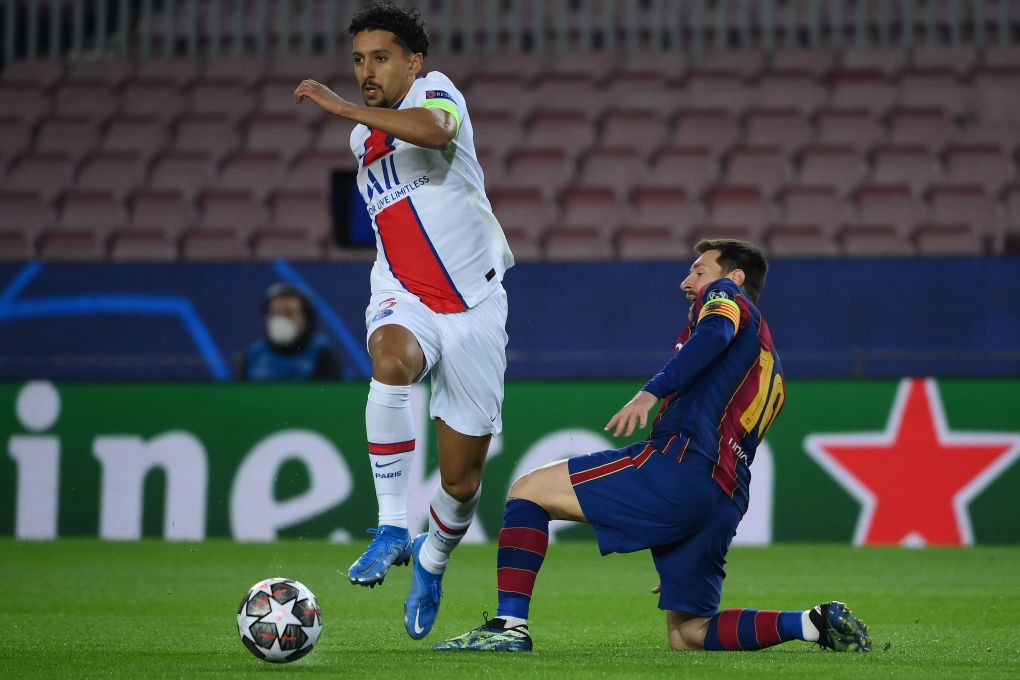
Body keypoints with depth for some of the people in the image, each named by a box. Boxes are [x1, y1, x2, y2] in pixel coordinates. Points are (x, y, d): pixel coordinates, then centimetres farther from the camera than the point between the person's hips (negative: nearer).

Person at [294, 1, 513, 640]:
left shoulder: (434, 90, -8)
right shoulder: (363, 139, 13)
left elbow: (436, 131, -34)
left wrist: (345, 107, -33)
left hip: (474, 307, -3)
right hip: (403, 299, 3)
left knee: (463, 479, 2)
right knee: (393, 359, -37)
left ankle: (432, 561, 35)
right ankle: (392, 528, -35)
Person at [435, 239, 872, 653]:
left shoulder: (725, 296, 12)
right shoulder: (770, 371, 35)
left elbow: (715, 336, -13)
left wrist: (652, 391, -29)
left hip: (683, 461, -9)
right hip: (727, 499, 9)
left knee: (528, 490, -1)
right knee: (687, 634, 11)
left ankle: (510, 624, -15)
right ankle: (813, 624, -3)